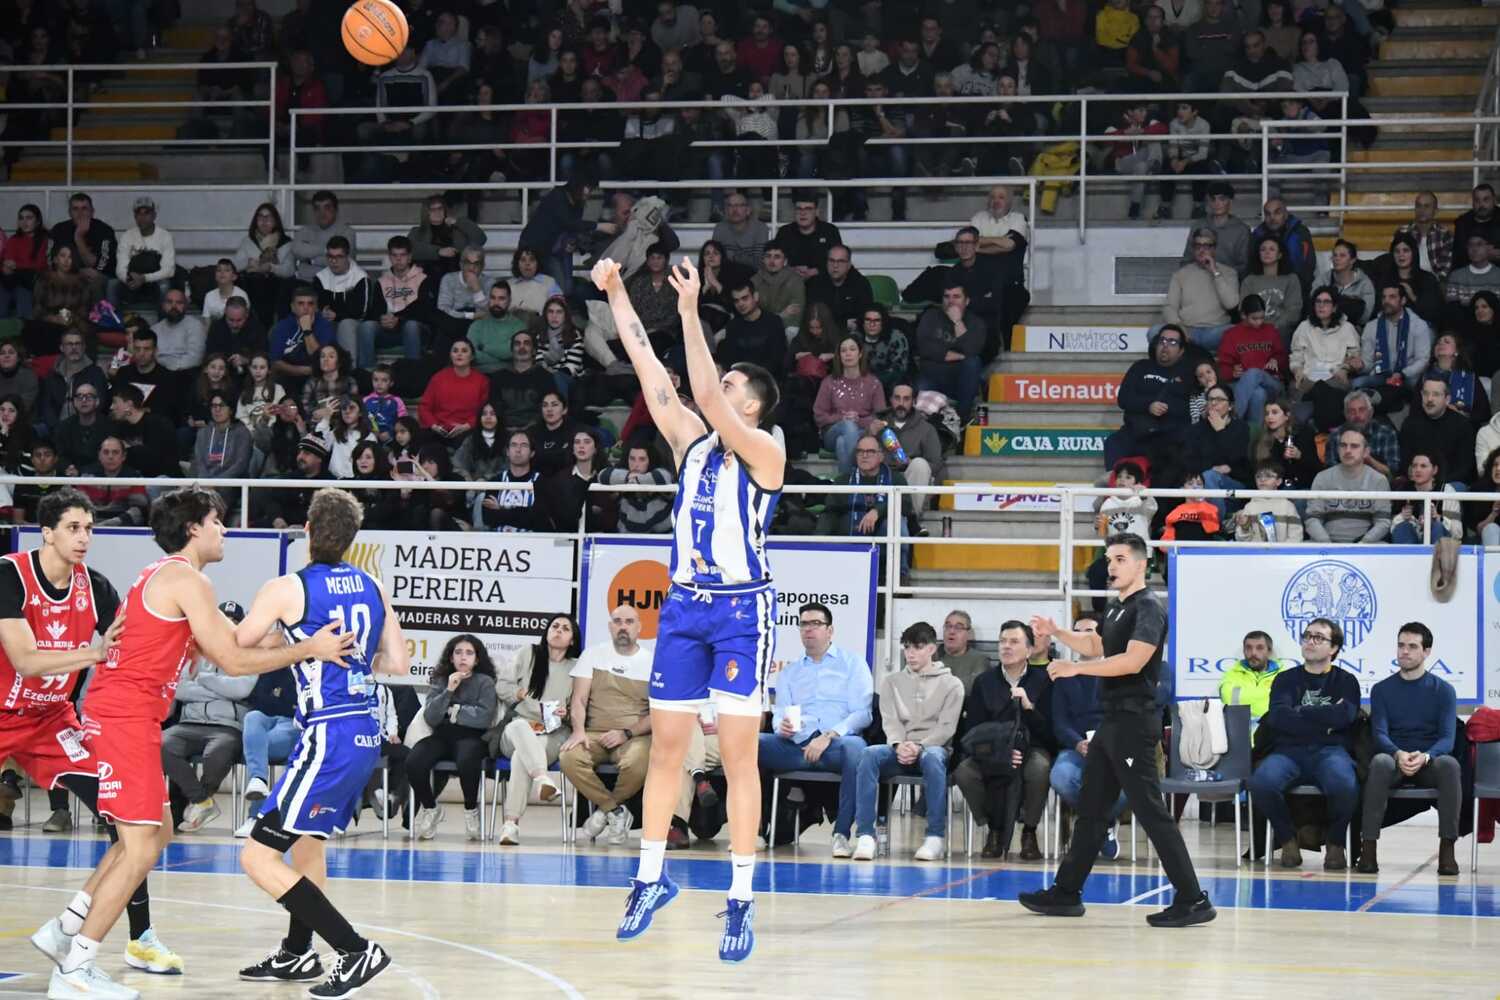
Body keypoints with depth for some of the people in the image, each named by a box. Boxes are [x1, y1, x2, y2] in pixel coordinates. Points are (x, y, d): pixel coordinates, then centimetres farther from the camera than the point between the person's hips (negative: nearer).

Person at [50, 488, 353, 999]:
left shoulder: (162, 575, 20)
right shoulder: (187, 580, -11)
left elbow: (223, 644, 25)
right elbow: (233, 661, -13)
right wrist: (310, 649, -8)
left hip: (117, 714, 10)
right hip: (126, 717, -10)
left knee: (156, 833, 19)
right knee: (141, 848, -10)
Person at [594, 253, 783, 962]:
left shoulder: (764, 452, -7)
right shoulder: (692, 441, 10)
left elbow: (708, 396, -20)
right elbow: (648, 367, 8)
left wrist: (690, 312, -23)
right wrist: (615, 295, 5)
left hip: (741, 611, -6)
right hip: (684, 606, 6)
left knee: (738, 755, -5)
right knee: (666, 746, 9)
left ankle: (741, 899, -3)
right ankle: (652, 876, 19)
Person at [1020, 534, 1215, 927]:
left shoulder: (1148, 608, -13)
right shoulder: (1116, 607, 16)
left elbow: (1133, 660, -26)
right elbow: (1095, 645, 33)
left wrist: (1076, 668, -24)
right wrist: (1057, 633, 19)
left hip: (1134, 721, -10)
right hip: (1112, 719, 10)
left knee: (1150, 811, -11)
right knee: (1090, 808, 15)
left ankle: (1193, 901, -10)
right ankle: (1067, 892, 23)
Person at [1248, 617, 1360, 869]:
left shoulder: (1346, 681, 14)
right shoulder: (1286, 679, 18)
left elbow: (1343, 716, -8)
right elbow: (1277, 717, -2)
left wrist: (1299, 713, -1)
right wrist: (1324, 720, -5)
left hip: (1330, 751, -1)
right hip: (1289, 751, 1)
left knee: (1344, 784, -37)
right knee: (1262, 782, -34)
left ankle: (1335, 843, -8)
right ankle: (1287, 839, -7)